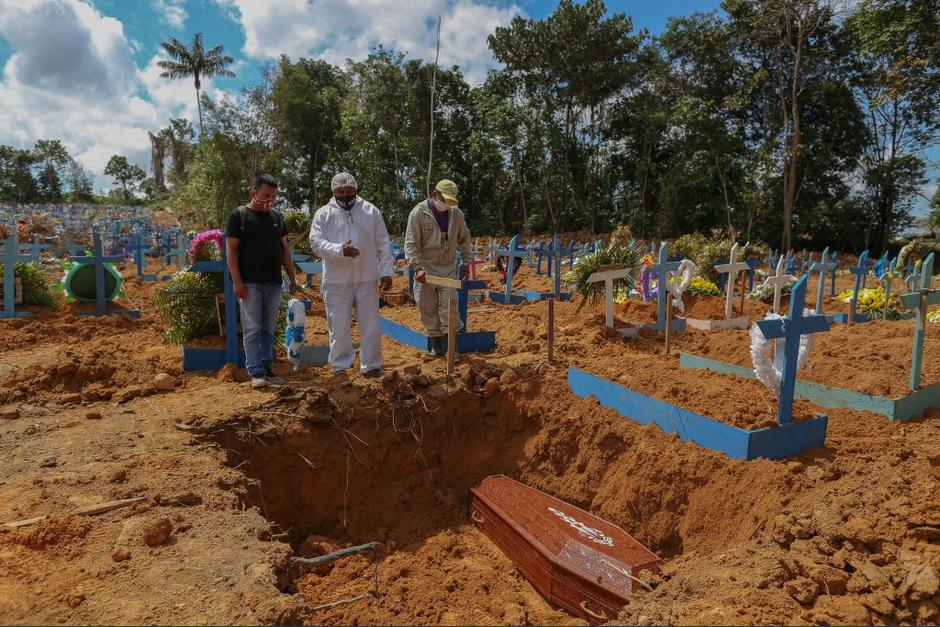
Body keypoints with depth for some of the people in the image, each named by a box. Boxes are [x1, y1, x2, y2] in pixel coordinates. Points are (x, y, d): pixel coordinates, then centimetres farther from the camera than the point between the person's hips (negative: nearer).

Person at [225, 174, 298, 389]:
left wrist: (292, 277, 12)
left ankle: (267, 368, 16)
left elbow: (285, 248, 17)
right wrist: (237, 281, -13)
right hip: (250, 283, -5)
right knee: (252, 329, -4)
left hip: (273, 282, 5)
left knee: (268, 329, 9)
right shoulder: (239, 215, -2)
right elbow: (231, 249, -6)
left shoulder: (277, 216, 13)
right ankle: (256, 373, -2)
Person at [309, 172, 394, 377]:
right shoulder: (323, 214, 3)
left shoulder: (371, 211, 7)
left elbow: (383, 244, 7)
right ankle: (340, 366, 19)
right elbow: (316, 242, -8)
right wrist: (339, 250, -25)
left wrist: (386, 271, 0)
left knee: (371, 326, 6)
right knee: (339, 327, 5)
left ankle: (371, 366, 19)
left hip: (367, 279, 1)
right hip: (337, 281, -1)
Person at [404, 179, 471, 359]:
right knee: (428, 308, 4)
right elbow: (411, 244, -11)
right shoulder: (418, 213, -9)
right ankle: (435, 344, 17)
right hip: (425, 269, -2)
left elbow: (464, 238, 17)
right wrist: (416, 267, -21)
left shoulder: (456, 214, 3)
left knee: (449, 307, -5)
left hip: (448, 269, 2)